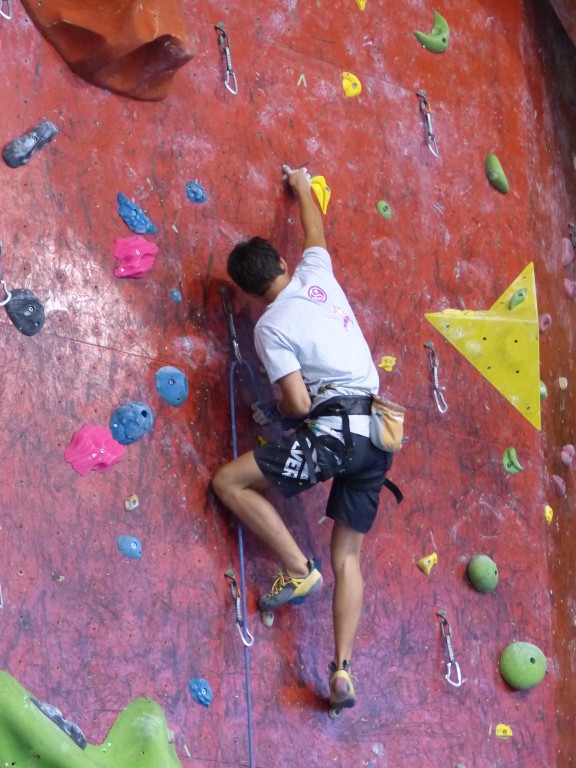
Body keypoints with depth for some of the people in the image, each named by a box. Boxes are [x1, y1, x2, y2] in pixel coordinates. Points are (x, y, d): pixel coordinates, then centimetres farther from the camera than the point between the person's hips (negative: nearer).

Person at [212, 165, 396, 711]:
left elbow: (297, 404, -11)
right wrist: (301, 186, 48)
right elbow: (315, 230, 32)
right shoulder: (317, 275, 11)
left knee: (229, 481, 2)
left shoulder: (270, 328, -6)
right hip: (376, 432, 8)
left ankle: (299, 571, -1)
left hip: (336, 430, -8)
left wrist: (269, 411, 10)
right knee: (347, 553, 10)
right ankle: (342, 669, -2)